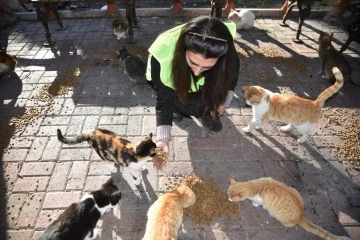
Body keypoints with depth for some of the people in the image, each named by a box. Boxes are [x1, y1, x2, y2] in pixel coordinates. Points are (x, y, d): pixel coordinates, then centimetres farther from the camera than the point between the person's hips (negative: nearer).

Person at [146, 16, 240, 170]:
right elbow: (164, 101, -31)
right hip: (175, 84, -2)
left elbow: (232, 72, -12)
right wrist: (163, 138, -40)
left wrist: (223, 101, -8)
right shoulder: (163, 56, -41)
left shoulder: (224, 47, -34)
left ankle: (207, 111, 6)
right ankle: (179, 107, 4)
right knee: (194, 107, -27)